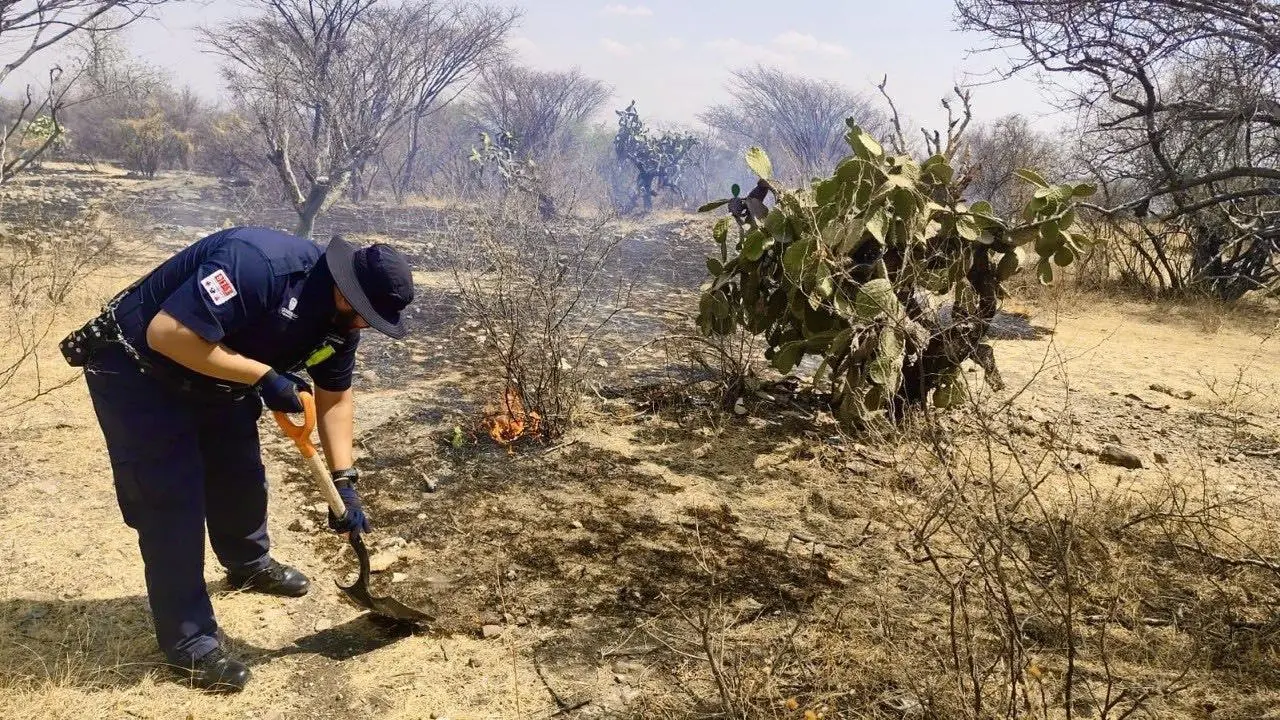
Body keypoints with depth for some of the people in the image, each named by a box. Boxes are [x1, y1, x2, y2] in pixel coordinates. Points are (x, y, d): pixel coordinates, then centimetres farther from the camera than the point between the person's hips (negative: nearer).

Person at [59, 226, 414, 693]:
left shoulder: (341, 317, -9)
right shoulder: (257, 264, -37)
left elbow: (334, 395, 2)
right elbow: (167, 334, -39)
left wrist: (344, 481, -4)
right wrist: (265, 377, -34)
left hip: (215, 380, 8)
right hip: (137, 372, -8)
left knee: (241, 474, 18)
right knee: (172, 500, -8)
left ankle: (249, 565, 47)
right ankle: (188, 643, 5)